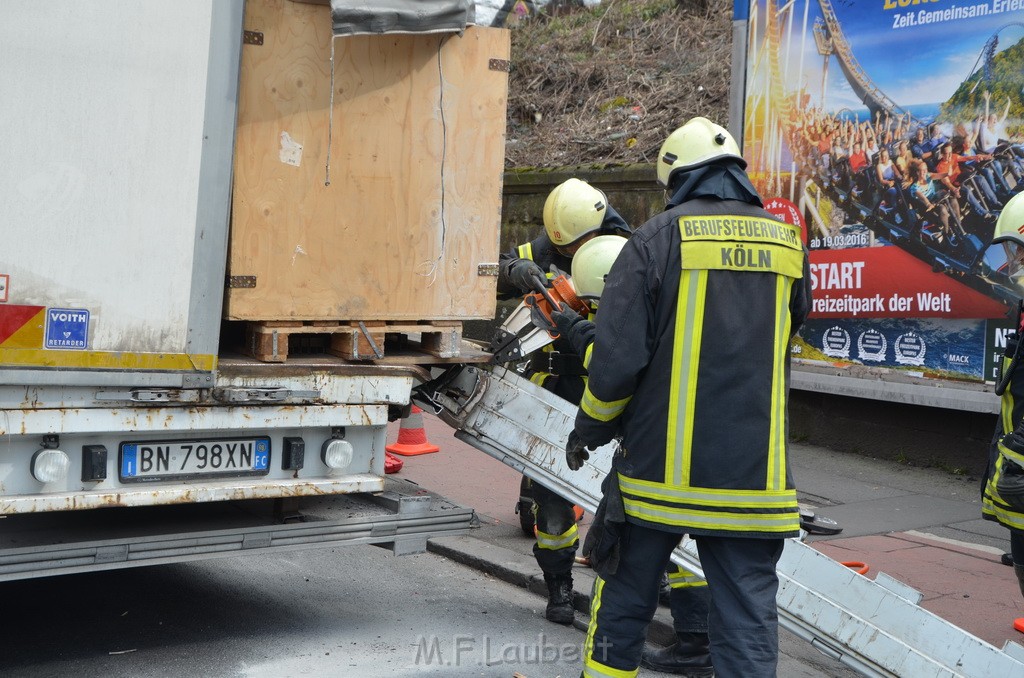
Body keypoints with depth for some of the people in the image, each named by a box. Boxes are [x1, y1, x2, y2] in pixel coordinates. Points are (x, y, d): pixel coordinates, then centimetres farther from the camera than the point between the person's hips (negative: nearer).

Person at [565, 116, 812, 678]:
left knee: (623, 603, 15)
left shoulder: (659, 238, -7)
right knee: (748, 621, 6)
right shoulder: (787, 246, 6)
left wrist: (588, 432, 6)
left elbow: (617, 358, -10)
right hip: (754, 478, 3)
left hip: (661, 469, -2)